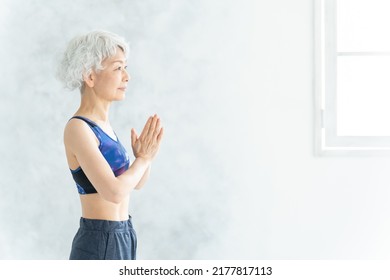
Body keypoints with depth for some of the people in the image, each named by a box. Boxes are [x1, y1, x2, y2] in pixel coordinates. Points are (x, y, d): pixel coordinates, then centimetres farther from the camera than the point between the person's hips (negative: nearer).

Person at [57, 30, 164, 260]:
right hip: (100, 244, -9)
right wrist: (143, 157, -9)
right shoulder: (77, 128, -17)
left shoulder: (101, 124, 12)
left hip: (120, 239, 9)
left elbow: (136, 183, 18)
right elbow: (114, 192, -26)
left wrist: (145, 156, -3)